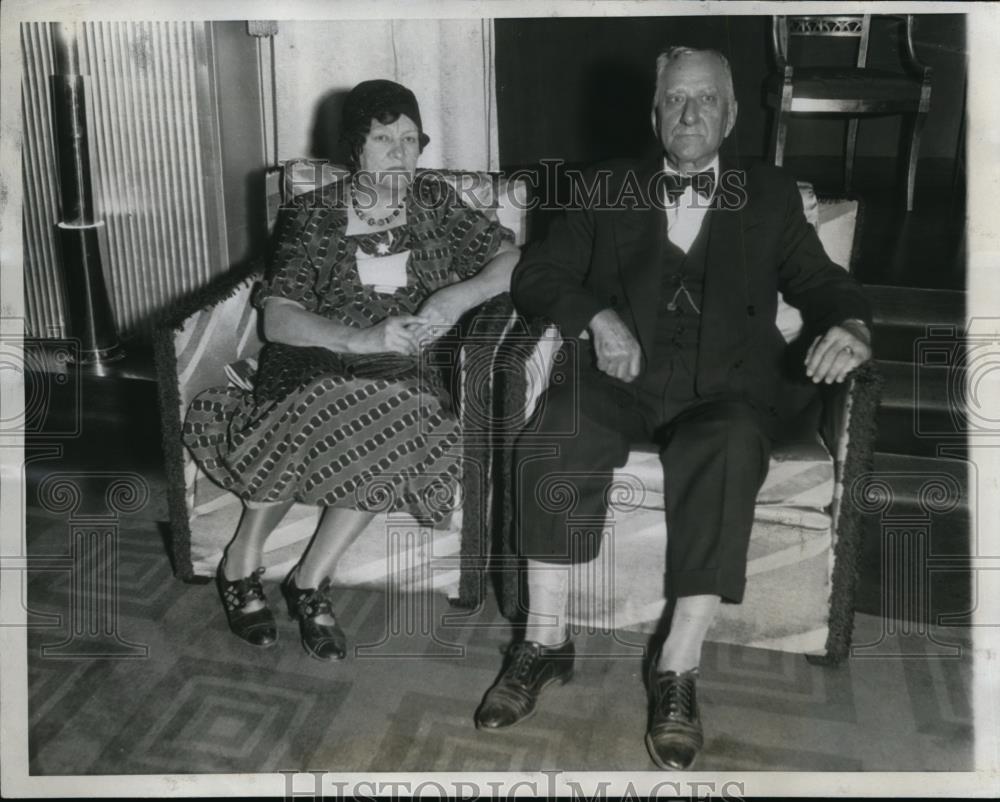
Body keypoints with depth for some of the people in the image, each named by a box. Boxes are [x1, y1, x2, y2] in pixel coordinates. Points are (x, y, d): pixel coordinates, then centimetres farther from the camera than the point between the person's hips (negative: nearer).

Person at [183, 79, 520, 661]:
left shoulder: (432, 199, 9)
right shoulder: (312, 215, 1)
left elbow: (513, 259, 7)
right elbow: (277, 319, -11)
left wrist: (460, 295, -13)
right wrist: (363, 338, -27)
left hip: (405, 373, 2)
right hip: (316, 368, -2)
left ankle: (311, 579, -16)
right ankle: (242, 561, -15)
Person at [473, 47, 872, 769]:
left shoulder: (771, 196, 20)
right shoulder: (611, 189, 20)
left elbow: (823, 283, 16)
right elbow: (535, 275, 12)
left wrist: (851, 326, -9)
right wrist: (596, 316, -8)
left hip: (723, 389, 0)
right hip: (622, 376, 1)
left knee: (728, 454, -35)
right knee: (560, 428, -32)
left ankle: (678, 669, -29)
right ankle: (546, 642, -22)